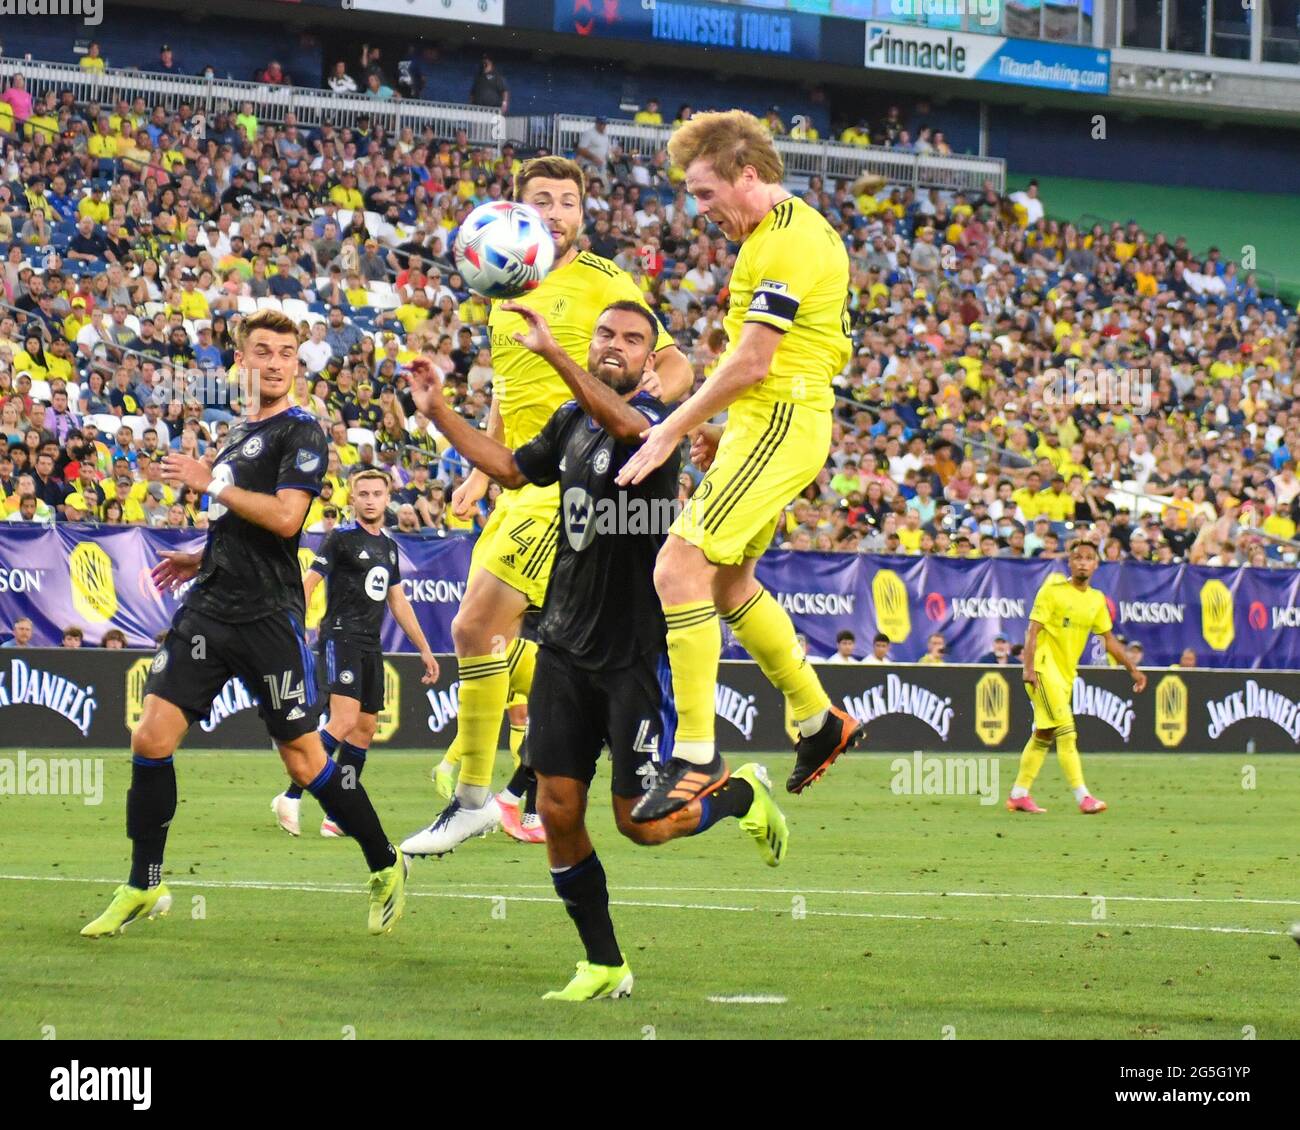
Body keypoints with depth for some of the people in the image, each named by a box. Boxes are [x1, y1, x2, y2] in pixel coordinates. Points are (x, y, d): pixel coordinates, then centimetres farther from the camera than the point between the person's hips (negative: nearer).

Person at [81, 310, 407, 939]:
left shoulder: (300, 432, -6)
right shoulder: (238, 433, 19)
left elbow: (283, 516, -20)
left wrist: (209, 483, -14)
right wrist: (201, 560, 16)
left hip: (268, 618, -7)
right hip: (210, 608, 7)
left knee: (305, 759, -3)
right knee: (152, 738, -4)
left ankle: (385, 870, 16)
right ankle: (143, 889, 5)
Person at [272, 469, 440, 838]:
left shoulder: (388, 546, 17)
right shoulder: (342, 538, -4)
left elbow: (398, 603, 25)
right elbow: (308, 583, -9)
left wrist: (425, 650, 26)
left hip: (371, 646, 8)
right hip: (341, 637, -8)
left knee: (365, 730, 5)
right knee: (344, 721, -21)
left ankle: (337, 817, 10)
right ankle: (291, 797, -19)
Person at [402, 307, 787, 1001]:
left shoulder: (655, 417, -11)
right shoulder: (573, 421, 11)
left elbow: (627, 426, -36)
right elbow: (512, 468, 29)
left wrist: (553, 356, -45)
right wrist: (439, 413, 24)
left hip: (637, 651, -6)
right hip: (566, 646, 6)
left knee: (642, 824, -3)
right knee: (558, 811, 1)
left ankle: (746, 793, 27)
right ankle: (604, 967, 14)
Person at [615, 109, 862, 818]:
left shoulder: (785, 241, -16)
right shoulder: (795, 230, 17)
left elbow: (751, 363, -19)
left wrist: (671, 433, -14)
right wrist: (723, 429, 17)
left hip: (777, 426, -11)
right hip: (777, 423, 11)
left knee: (681, 567, -17)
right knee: (728, 581, 20)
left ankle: (696, 757, -17)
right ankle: (821, 721, 30)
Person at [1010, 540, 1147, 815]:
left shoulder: (1096, 599, 10)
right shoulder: (1053, 591, -8)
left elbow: (1109, 639, 18)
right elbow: (1033, 630, -13)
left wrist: (1133, 669, 14)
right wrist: (1029, 667, -23)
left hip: (1066, 672, 7)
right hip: (1044, 666, -7)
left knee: (1044, 734, 11)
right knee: (1066, 731, -15)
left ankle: (1019, 795, 18)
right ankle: (1083, 797, -20)